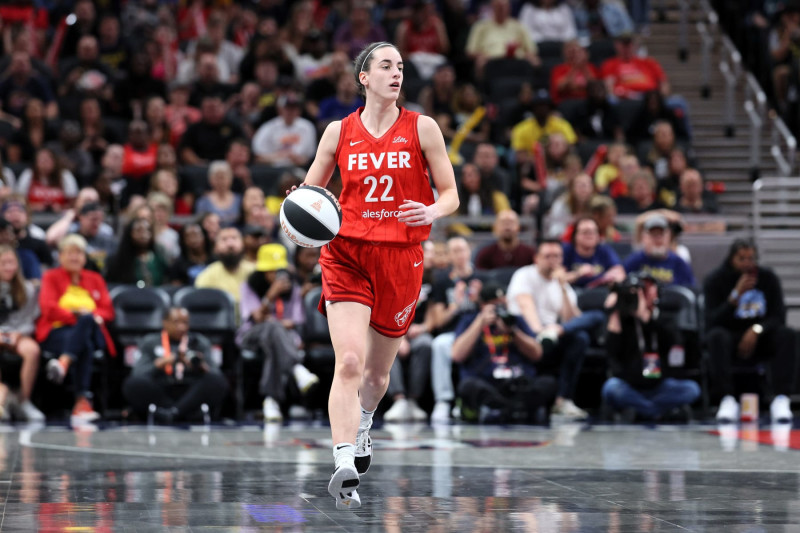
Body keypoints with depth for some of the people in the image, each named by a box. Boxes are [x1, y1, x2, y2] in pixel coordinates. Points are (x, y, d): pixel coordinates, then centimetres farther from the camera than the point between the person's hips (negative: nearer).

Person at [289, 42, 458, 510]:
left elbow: (451, 194, 4)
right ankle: (345, 468, -27)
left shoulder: (422, 128, 3)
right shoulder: (339, 132, 5)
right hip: (347, 255, -1)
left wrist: (433, 211, -19)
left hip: (401, 259, 1)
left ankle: (362, 427, 48)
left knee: (378, 371, 15)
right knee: (350, 362, -21)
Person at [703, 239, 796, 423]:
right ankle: (727, 400, -39)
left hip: (759, 340, 2)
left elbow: (778, 317, -6)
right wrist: (736, 295, -27)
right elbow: (712, 323, -18)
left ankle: (781, 399, -35)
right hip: (730, 341, -2)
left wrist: (757, 329, -26)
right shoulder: (715, 280, -7)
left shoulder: (768, 278, 0)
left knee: (787, 334, -27)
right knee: (717, 336, -35)